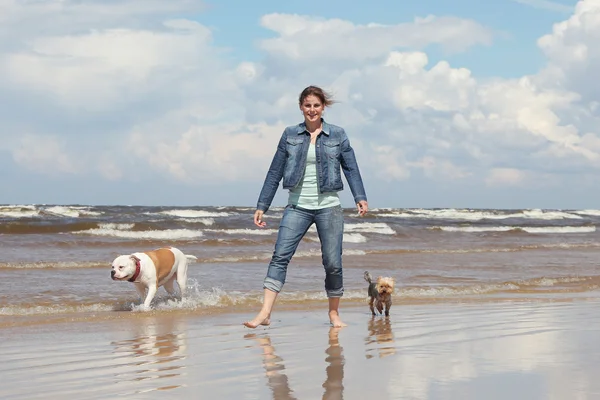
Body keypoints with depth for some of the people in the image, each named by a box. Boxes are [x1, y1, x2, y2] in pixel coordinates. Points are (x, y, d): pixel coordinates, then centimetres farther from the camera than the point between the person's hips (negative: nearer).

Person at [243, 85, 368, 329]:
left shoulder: (337, 135, 5)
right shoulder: (290, 135, 7)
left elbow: (351, 168, 3)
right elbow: (275, 172, 7)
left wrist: (360, 198, -10)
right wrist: (262, 206, 5)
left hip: (328, 206, 0)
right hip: (297, 206, 1)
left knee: (333, 263, -1)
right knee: (280, 256, -12)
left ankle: (334, 313, 16)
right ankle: (265, 313, -18)